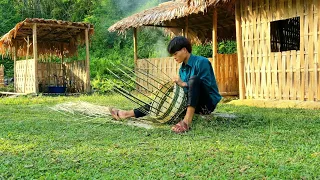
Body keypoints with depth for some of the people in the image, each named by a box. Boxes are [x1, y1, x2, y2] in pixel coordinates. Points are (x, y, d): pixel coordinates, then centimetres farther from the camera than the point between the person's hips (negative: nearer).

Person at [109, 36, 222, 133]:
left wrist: (183, 84, -19)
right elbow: (185, 91, 13)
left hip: (208, 103, -7)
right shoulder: (182, 69, 12)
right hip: (195, 105, 7)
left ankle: (187, 121, -44)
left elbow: (206, 86, -18)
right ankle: (127, 114, 2)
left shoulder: (202, 62, -11)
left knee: (194, 79, -32)